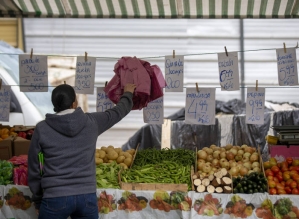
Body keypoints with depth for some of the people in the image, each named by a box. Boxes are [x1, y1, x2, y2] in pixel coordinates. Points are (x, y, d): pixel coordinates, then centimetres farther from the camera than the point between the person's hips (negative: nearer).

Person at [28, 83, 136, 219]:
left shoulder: (42, 129, -2)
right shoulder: (91, 122, 2)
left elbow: (34, 168, 4)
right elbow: (117, 112, 22)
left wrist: (37, 201, 15)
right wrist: (128, 94, 43)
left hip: (55, 198, -2)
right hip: (87, 197, 2)